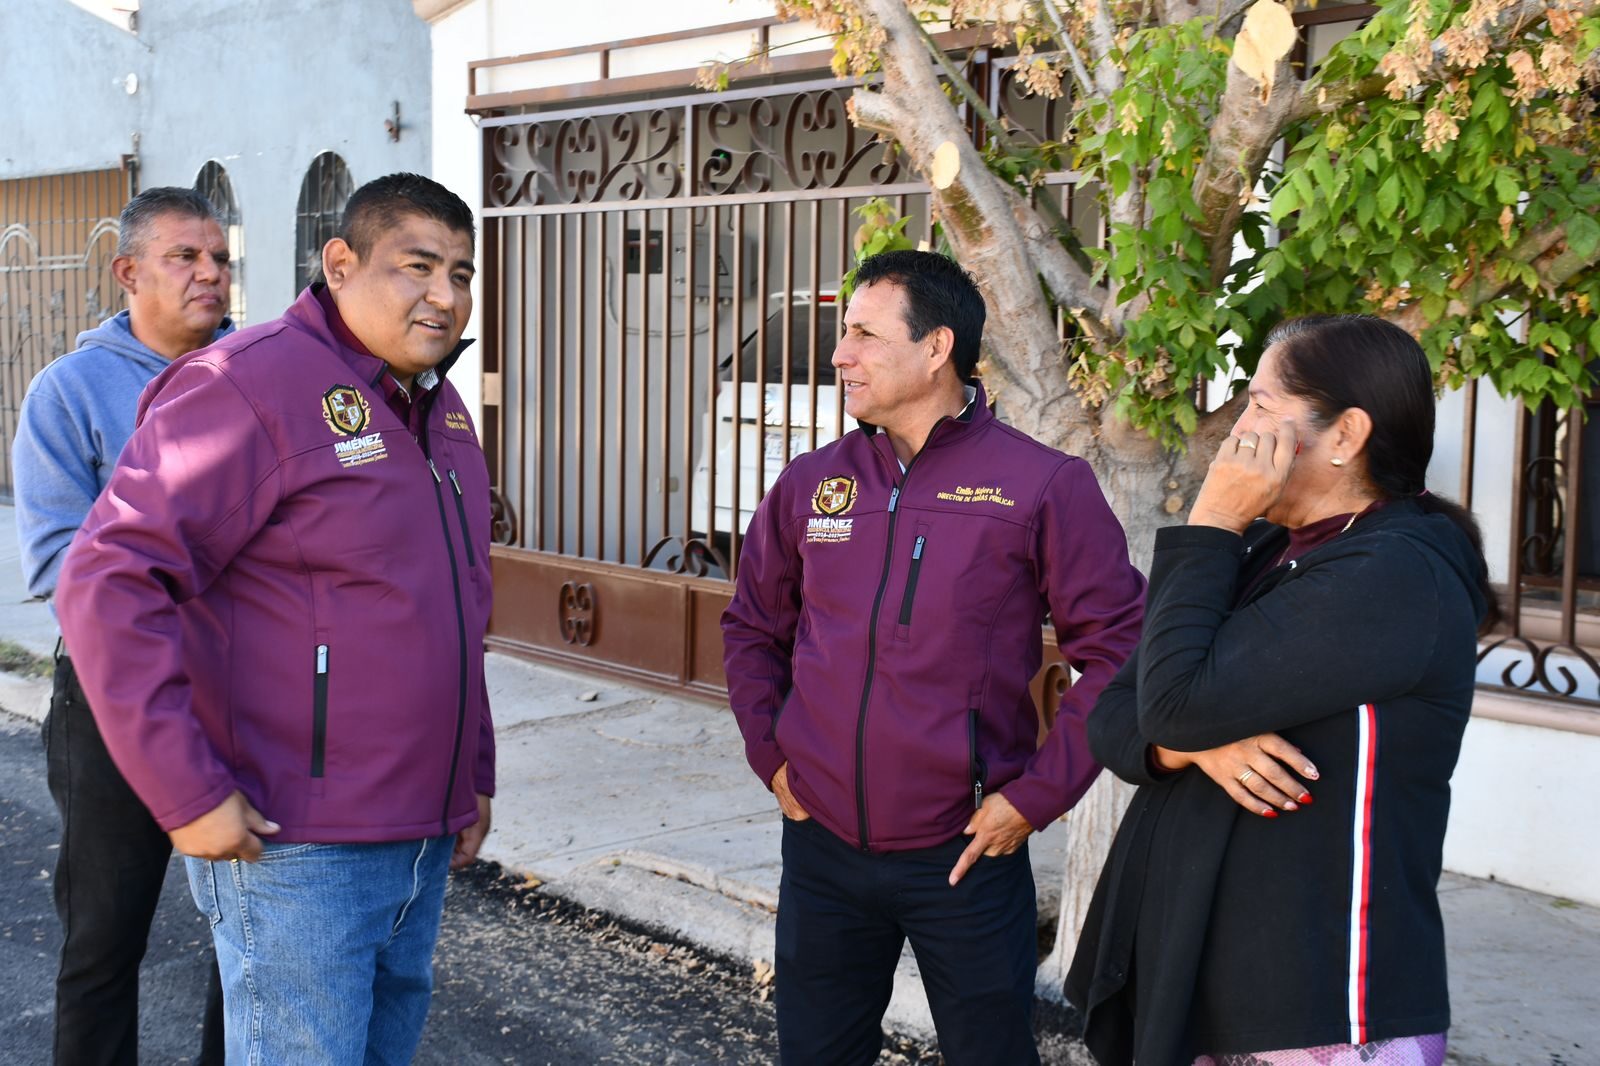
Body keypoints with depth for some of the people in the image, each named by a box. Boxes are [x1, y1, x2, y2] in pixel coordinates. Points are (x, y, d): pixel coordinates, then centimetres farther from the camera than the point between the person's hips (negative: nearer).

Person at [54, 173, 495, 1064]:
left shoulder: (440, 409, 12)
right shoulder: (253, 385, -15)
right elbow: (109, 585, -21)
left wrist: (474, 774, 19)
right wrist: (188, 794, -22)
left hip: (426, 846, 8)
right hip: (297, 852, -8)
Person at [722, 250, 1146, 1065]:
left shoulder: (1043, 486, -11)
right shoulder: (810, 483, 2)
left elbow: (1116, 649, -10)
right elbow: (753, 627, 15)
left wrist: (1037, 794, -11)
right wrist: (770, 754, 6)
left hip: (966, 854, -3)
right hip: (821, 845, 4)